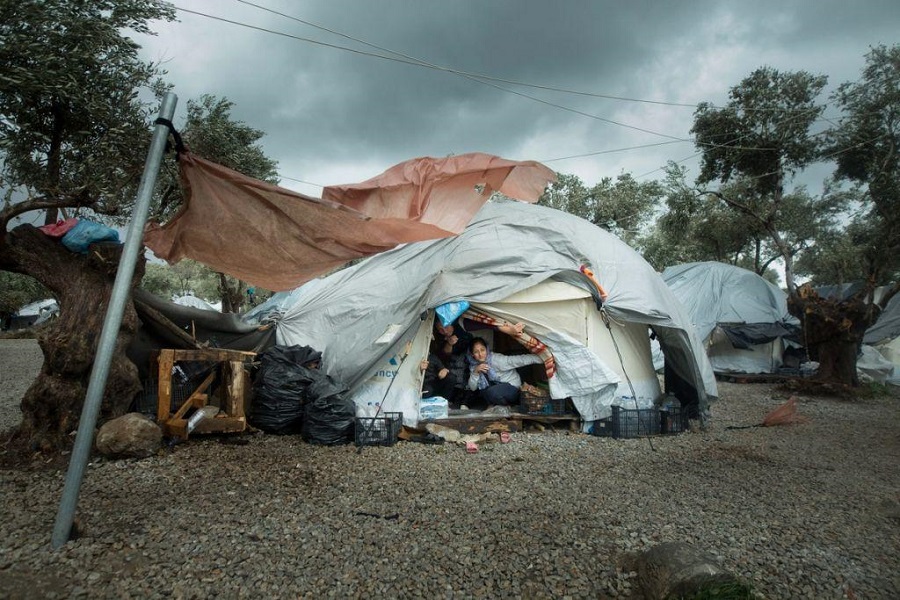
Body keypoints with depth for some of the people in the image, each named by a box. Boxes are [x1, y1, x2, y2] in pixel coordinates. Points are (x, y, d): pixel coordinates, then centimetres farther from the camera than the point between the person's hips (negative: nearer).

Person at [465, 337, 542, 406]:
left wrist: (538, 358, -35)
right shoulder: (474, 365, -4)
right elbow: (472, 388, -6)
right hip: (496, 388, 6)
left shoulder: (496, 359, -21)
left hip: (511, 387, -6)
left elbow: (517, 360, -27)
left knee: (491, 393, -31)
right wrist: (475, 372, -22)